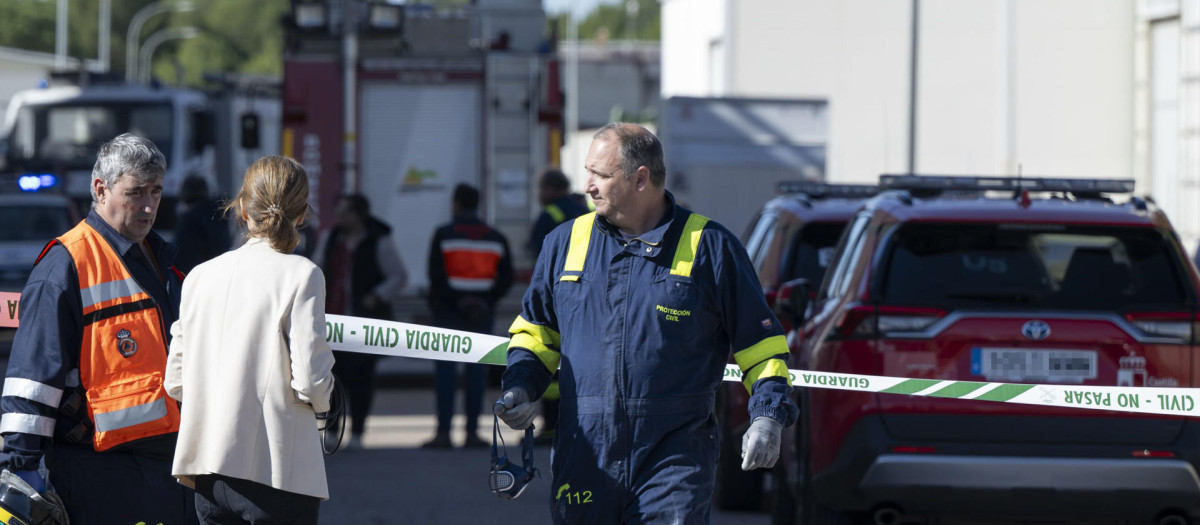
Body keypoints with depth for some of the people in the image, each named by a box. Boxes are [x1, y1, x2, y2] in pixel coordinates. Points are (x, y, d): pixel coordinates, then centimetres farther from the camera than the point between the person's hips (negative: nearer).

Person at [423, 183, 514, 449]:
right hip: (482, 313, 3)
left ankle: (444, 432, -7)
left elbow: (436, 275, -11)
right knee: (475, 369, 5)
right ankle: (472, 432, 3)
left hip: (448, 309, -3)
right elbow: (506, 277, 4)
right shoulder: (495, 238, 9)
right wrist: (486, 300, 3)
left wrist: (453, 300, -5)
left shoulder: (444, 235, -3)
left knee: (445, 369, -2)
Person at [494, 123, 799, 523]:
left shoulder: (709, 247, 1)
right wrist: (520, 386, 4)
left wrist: (767, 416, -7)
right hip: (585, 456, 4)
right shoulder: (565, 243, 11)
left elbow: (759, 340, 6)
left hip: (675, 460, -4)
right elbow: (536, 329, 23)